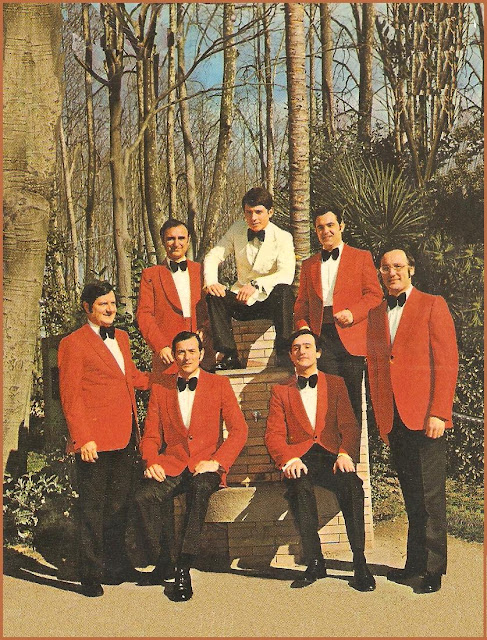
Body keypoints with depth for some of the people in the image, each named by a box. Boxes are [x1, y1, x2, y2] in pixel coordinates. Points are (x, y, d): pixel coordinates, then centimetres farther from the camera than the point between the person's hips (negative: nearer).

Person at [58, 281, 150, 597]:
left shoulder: (121, 338, 17)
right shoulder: (73, 343, -5)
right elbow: (70, 396, -8)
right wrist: (83, 438, -15)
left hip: (125, 438, 7)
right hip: (96, 440, -7)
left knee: (119, 505, 14)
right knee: (93, 508, 2)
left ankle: (116, 565, 27)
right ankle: (91, 575, 11)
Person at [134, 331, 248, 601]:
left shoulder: (219, 385, 8)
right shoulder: (160, 389, 14)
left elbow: (239, 430, 2)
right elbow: (151, 436, 13)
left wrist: (216, 461, -12)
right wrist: (151, 462, -8)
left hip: (205, 467, -2)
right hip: (171, 465, 2)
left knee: (199, 489, -37)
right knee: (144, 496, -28)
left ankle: (184, 568, -31)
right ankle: (164, 562, -8)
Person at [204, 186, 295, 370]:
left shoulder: (283, 237, -9)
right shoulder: (236, 230, 4)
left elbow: (287, 274, -23)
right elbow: (213, 256, 1)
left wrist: (256, 284, -38)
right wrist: (211, 282, -21)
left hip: (269, 300, -3)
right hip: (242, 300, 4)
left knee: (283, 290, -35)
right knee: (214, 296, -24)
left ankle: (283, 352, -29)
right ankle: (229, 356, -23)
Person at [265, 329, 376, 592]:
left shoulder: (336, 384, 18)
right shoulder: (280, 391, 18)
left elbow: (349, 426, 8)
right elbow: (274, 435, 8)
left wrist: (346, 454, -13)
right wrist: (289, 460, -13)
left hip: (331, 456, 0)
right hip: (300, 459, 0)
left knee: (351, 483, -33)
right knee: (300, 486, -35)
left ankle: (360, 563, -26)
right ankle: (314, 563, -25)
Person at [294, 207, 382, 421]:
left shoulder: (361, 257, 11)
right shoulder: (309, 264, 21)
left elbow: (374, 294, 3)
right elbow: (302, 302, 18)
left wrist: (353, 313, -13)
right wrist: (302, 326, 0)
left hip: (350, 336, -2)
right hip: (322, 337, 2)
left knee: (352, 398, -3)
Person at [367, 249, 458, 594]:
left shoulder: (433, 306, 1)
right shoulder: (376, 314, 16)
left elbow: (447, 361, -5)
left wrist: (439, 413, -13)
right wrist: (379, 414, 10)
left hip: (423, 416, -5)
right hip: (393, 419, 5)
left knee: (430, 494, -2)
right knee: (411, 494, 10)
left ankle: (434, 568, 6)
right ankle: (416, 561, 18)